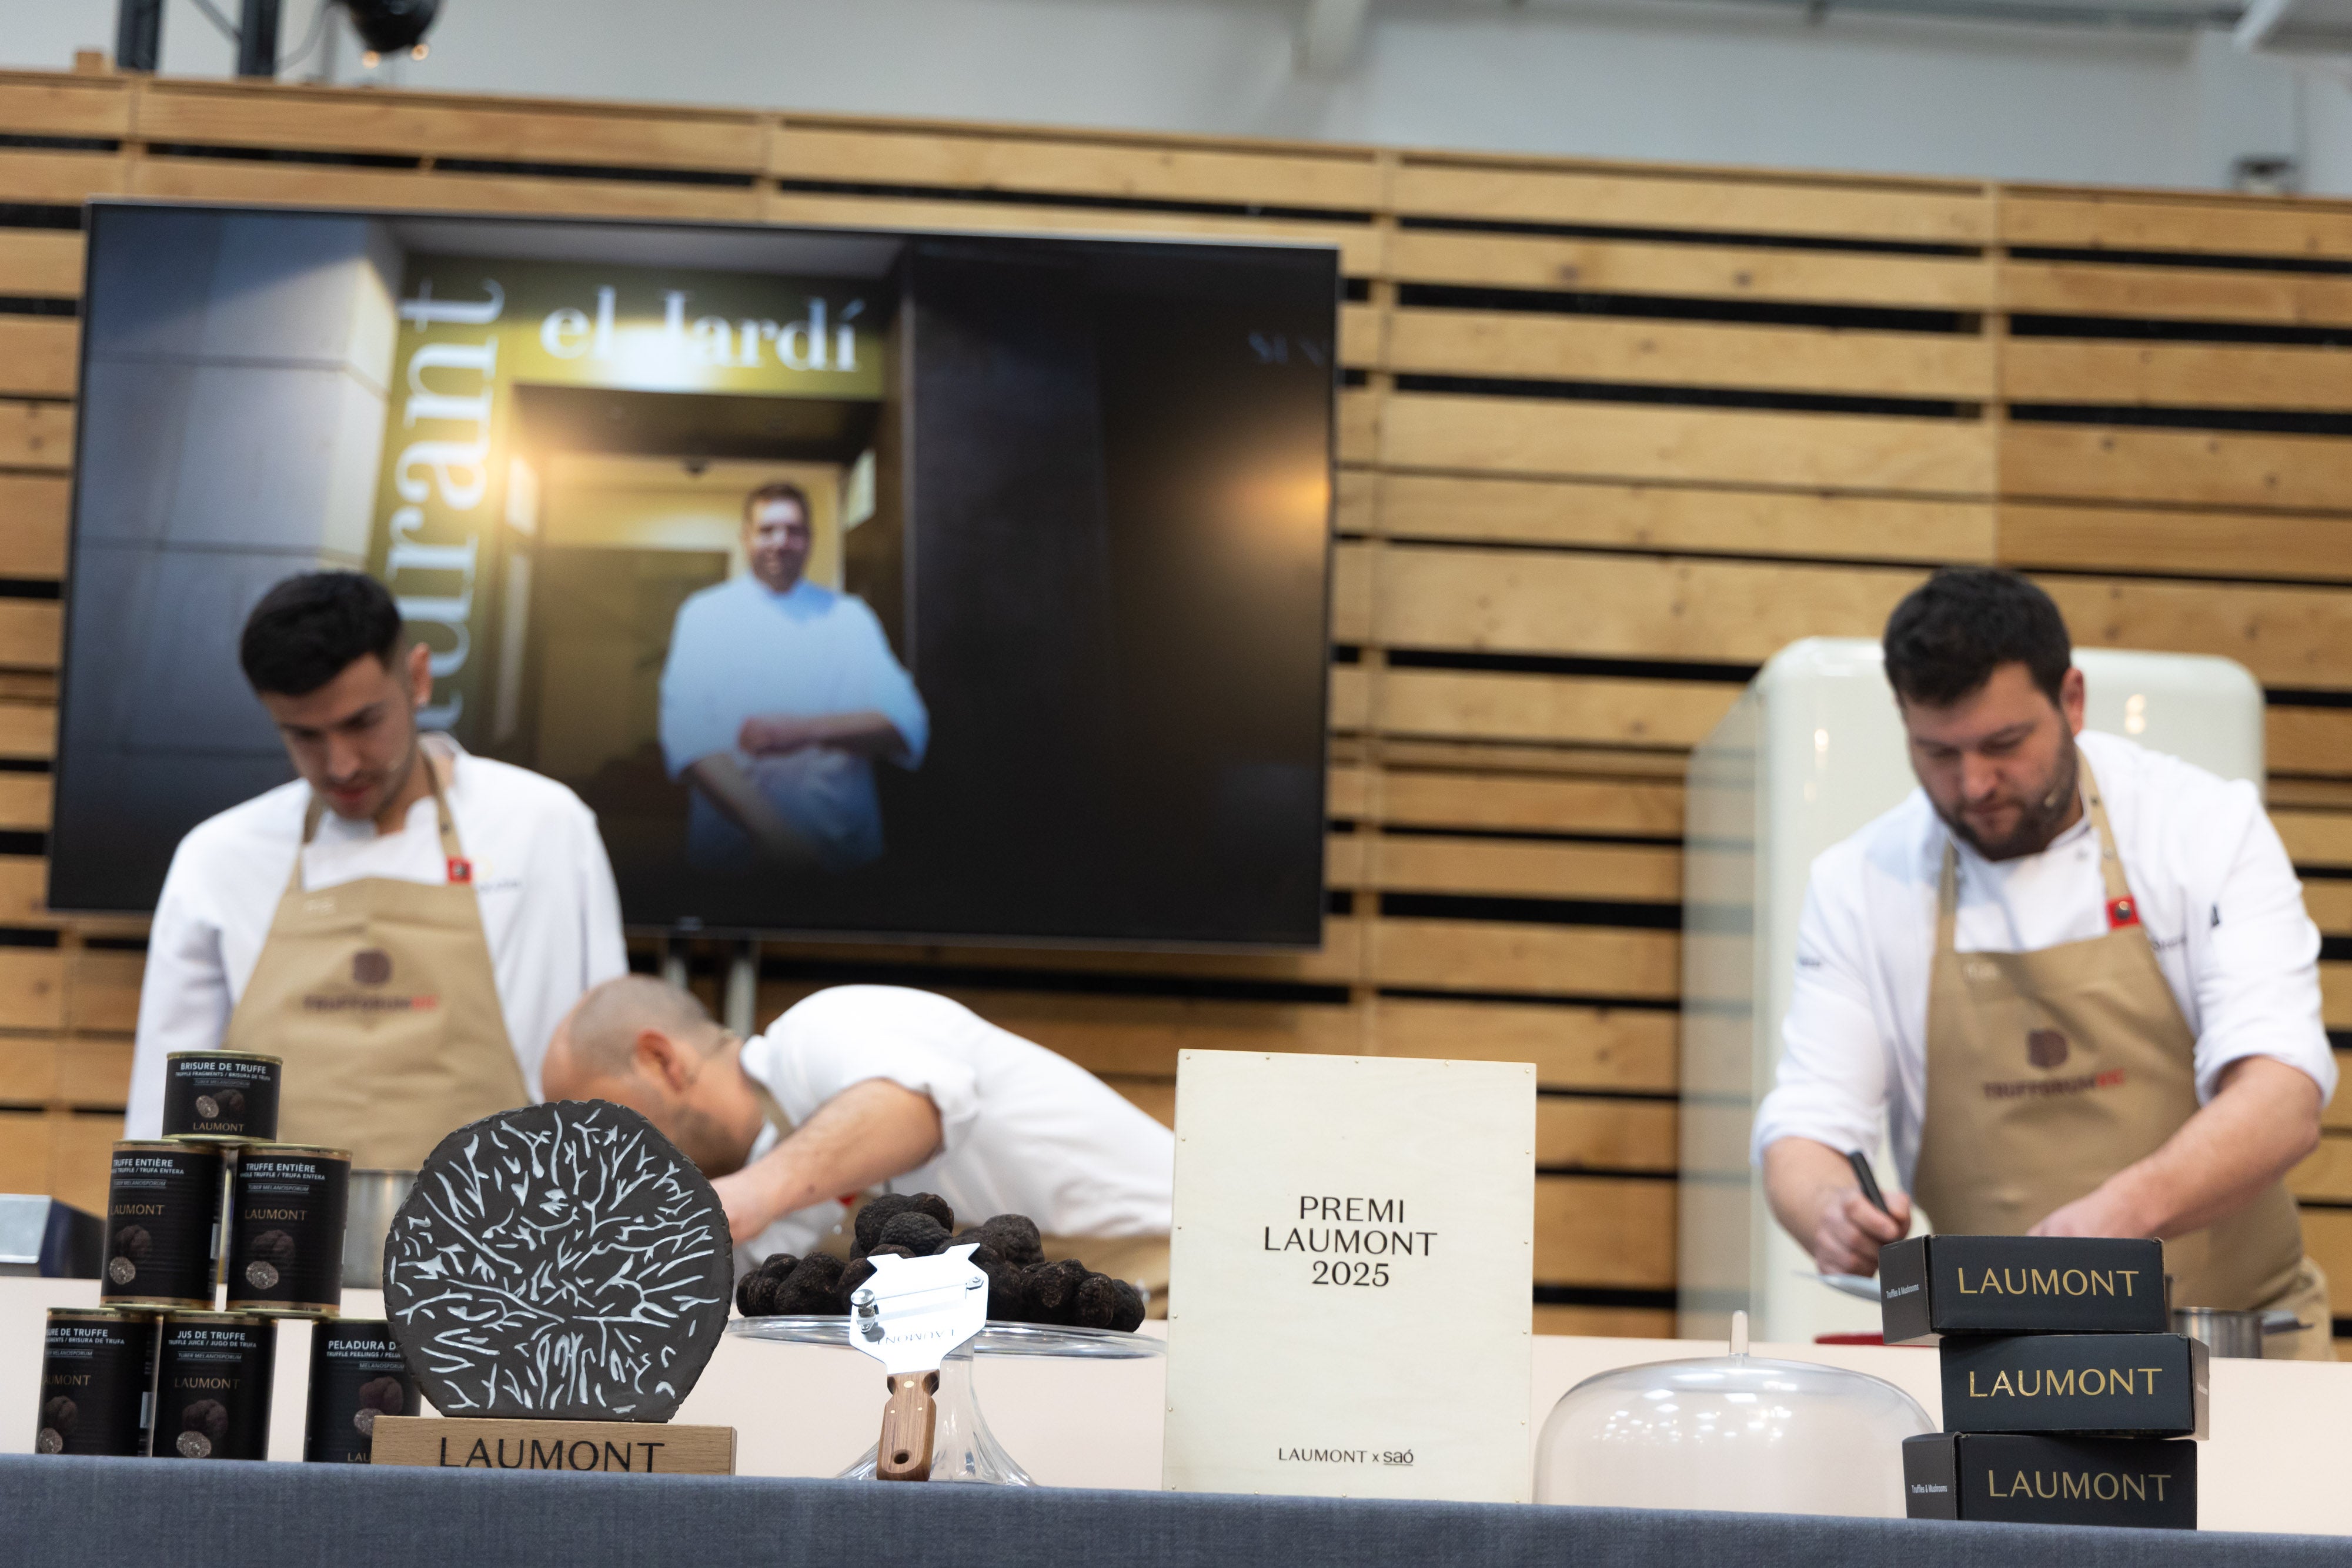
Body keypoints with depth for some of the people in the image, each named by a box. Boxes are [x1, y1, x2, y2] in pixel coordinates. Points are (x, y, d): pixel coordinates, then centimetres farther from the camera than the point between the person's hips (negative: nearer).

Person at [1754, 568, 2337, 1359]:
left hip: (2235, 1338, -2)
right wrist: (1827, 1207, -23)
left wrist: (2131, 1206, -32)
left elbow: (2285, 1098, -13)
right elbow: (1805, 1130, 2)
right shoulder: (1858, 886, 2)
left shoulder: (2206, 825, -2)